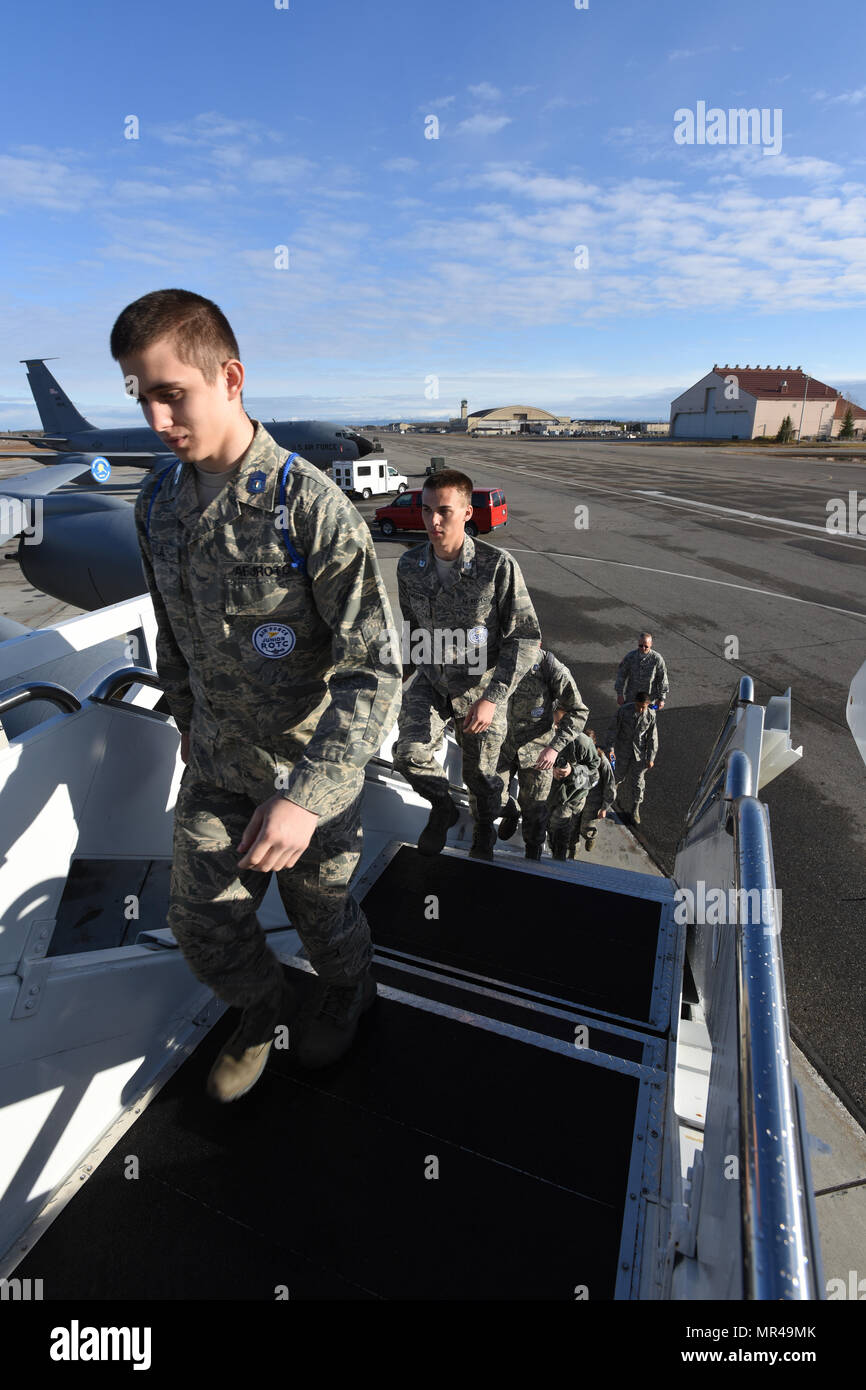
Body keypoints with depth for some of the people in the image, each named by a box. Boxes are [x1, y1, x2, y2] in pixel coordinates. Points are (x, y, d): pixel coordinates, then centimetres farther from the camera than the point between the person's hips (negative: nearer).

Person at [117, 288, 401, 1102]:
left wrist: (308, 795, -32)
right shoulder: (157, 504, -3)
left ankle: (346, 996, 55)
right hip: (216, 764, 5)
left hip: (313, 767, -5)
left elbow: (373, 670, -26)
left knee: (320, 911, 18)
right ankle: (264, 1011, 51)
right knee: (201, 923, 16)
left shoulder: (310, 506, -23)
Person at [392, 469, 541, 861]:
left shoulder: (498, 566, -22)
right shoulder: (409, 564, -8)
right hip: (431, 681, 3)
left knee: (481, 774, 11)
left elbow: (525, 637, -17)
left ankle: (484, 829, 47)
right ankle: (443, 807, 19)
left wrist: (493, 697, -23)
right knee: (409, 754, -16)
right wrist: (410, 667, 17)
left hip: (482, 686, -2)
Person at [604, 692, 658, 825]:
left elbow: (652, 738, -4)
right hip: (623, 750, 0)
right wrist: (610, 747, -14)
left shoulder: (651, 715, -13)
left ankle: (634, 810, 21)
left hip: (639, 753, 0)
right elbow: (613, 729, -9)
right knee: (620, 776, 16)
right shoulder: (624, 710, -17)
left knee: (637, 782, 5)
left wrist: (651, 758, -2)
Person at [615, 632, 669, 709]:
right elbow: (621, 675, -5)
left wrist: (662, 699, -7)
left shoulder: (657, 658, -19)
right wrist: (619, 694, -4)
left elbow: (662, 679, -11)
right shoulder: (630, 656, -14)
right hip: (631, 697, 1)